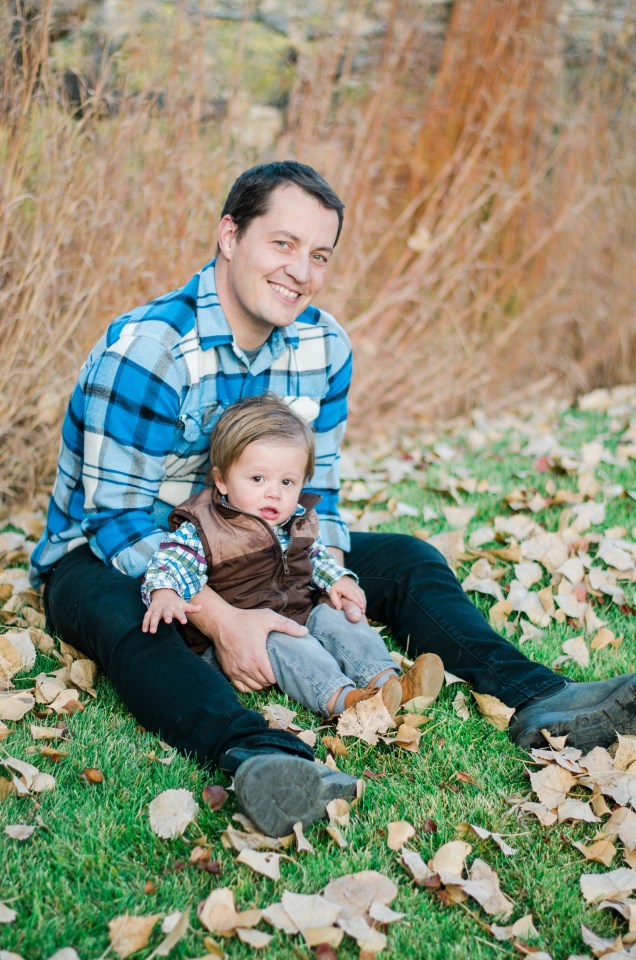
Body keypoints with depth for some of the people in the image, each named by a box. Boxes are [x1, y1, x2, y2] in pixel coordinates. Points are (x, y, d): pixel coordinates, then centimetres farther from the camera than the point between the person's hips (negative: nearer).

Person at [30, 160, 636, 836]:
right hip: (106, 553, -6)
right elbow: (119, 517, -24)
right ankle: (260, 757, -64)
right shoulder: (144, 350, -24)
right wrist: (220, 619, -34)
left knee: (406, 561, -6)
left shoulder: (324, 348, -4)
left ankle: (538, 701, -22)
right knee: (125, 616, -41)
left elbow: (313, 491, 4)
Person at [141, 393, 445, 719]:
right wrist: (165, 595, -44)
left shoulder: (299, 520, 8)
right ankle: (340, 697, -48)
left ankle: (386, 678, -28)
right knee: (282, 644, -32)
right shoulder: (200, 530, -13)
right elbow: (171, 562, -22)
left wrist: (337, 579, 8)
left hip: (302, 613, 7)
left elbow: (314, 555, 25)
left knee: (337, 619, -14)